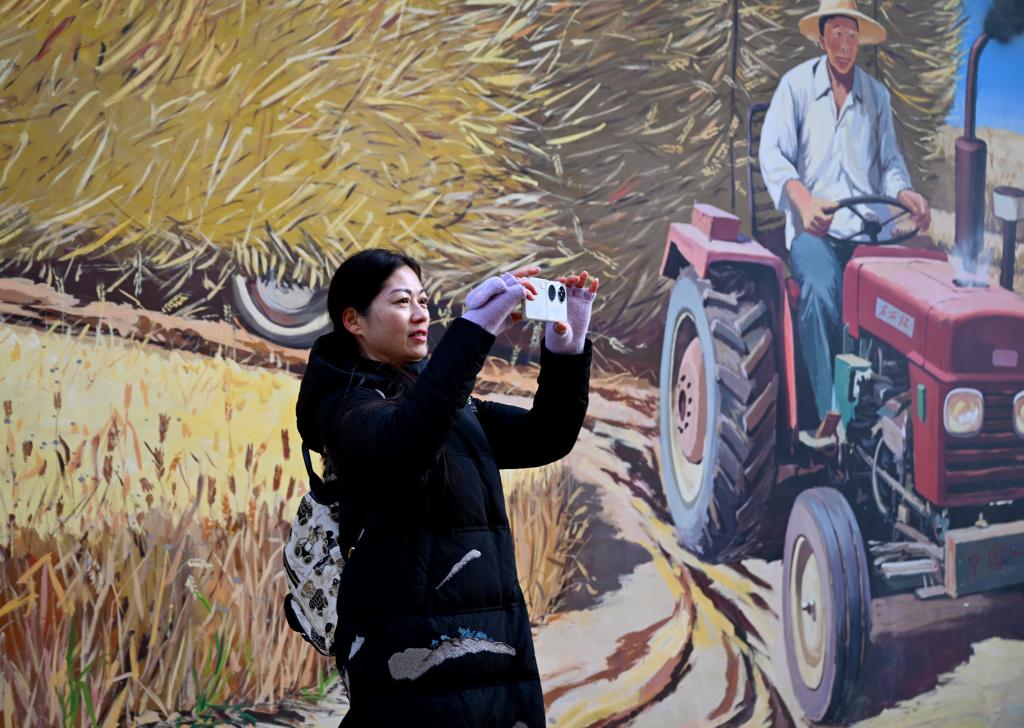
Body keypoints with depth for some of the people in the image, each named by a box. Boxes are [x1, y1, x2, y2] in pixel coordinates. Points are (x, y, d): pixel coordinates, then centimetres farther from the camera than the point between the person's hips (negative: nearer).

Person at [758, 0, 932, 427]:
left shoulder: (876, 95, 19)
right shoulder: (797, 85, 7)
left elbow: (889, 162, 20)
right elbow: (773, 154, -3)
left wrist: (906, 195, -4)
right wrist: (804, 200, -23)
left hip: (869, 226, 3)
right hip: (815, 226, -3)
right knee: (821, 292, -34)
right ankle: (830, 415, -31)